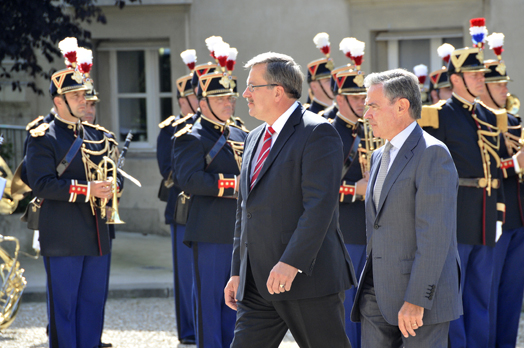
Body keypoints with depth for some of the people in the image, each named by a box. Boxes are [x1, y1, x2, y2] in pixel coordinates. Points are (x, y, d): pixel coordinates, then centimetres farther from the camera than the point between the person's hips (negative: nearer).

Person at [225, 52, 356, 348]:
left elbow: (320, 204, -19)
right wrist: (237, 271, 18)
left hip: (308, 277, -8)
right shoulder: (256, 138, 18)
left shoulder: (317, 133, -10)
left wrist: (291, 263, -25)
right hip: (257, 284, 8)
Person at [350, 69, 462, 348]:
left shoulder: (433, 154, -12)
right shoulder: (381, 156, 17)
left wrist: (416, 299, -23)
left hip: (422, 293, -8)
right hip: (377, 293, 8)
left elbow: (435, 234, -19)